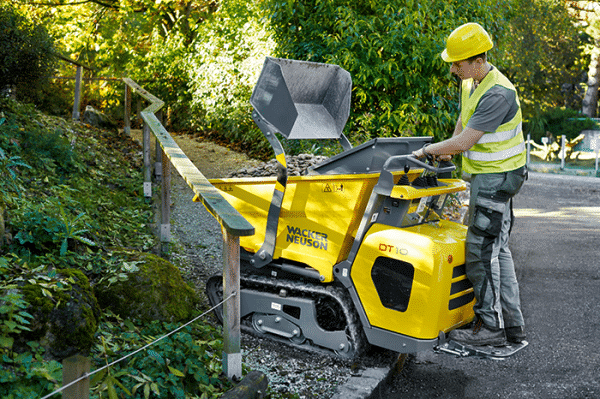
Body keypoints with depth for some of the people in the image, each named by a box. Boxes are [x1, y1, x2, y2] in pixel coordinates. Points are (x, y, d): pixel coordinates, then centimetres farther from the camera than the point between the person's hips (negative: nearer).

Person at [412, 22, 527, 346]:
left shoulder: (498, 94, -23)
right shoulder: (471, 83, 8)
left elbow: (464, 142, -25)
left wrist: (427, 150, -14)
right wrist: (447, 150, 25)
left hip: (495, 178, -10)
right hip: (486, 176, 10)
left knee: (481, 252, -7)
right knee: (496, 249, 13)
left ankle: (491, 327, 4)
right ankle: (512, 324, 21)